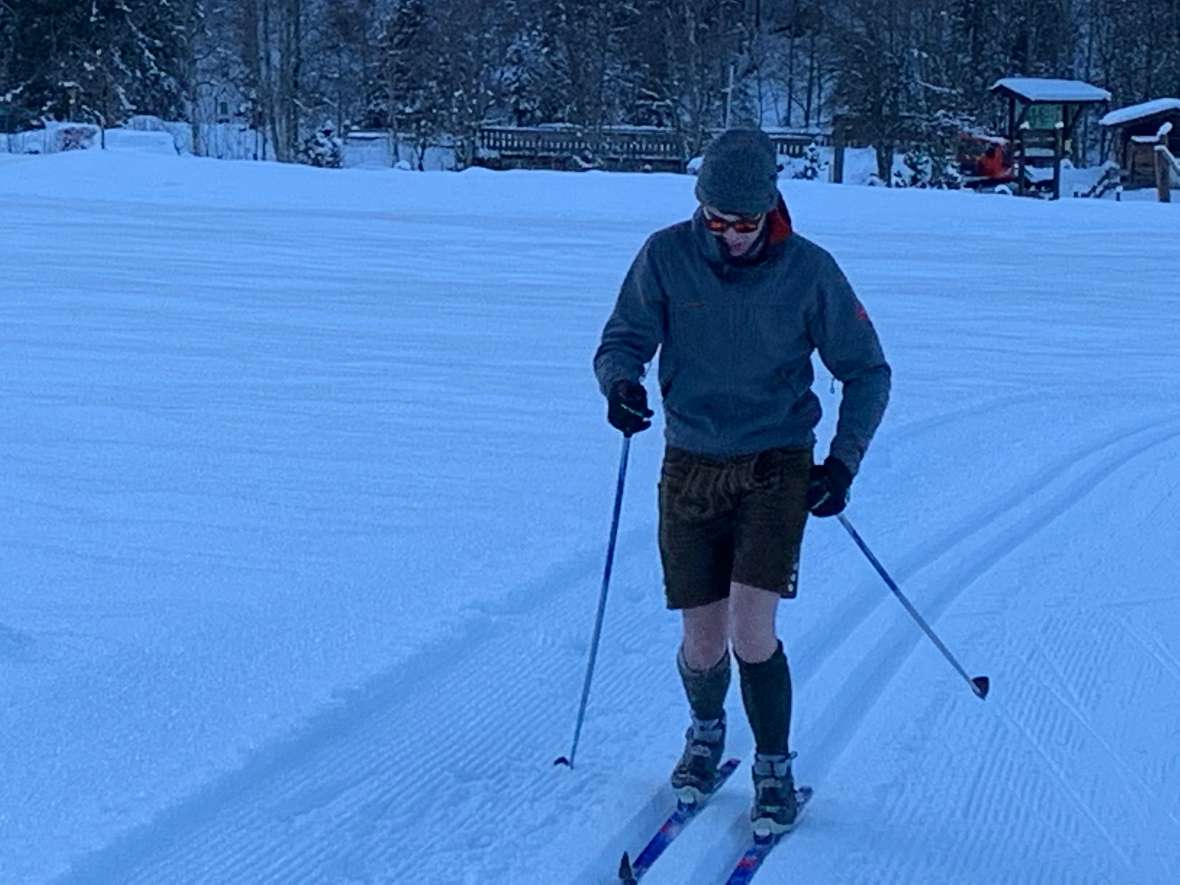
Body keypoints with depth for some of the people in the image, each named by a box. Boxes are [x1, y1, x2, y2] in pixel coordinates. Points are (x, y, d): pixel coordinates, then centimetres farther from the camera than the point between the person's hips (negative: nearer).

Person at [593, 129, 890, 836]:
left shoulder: (809, 271, -7)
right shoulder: (666, 256, -5)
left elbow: (867, 371, 2)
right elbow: (623, 340, 0)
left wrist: (844, 460, -10)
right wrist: (620, 381, -25)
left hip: (776, 465, -2)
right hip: (691, 466, 2)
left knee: (752, 632, -15)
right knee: (703, 647, 3)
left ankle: (776, 769, 9)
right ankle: (705, 731, 37)